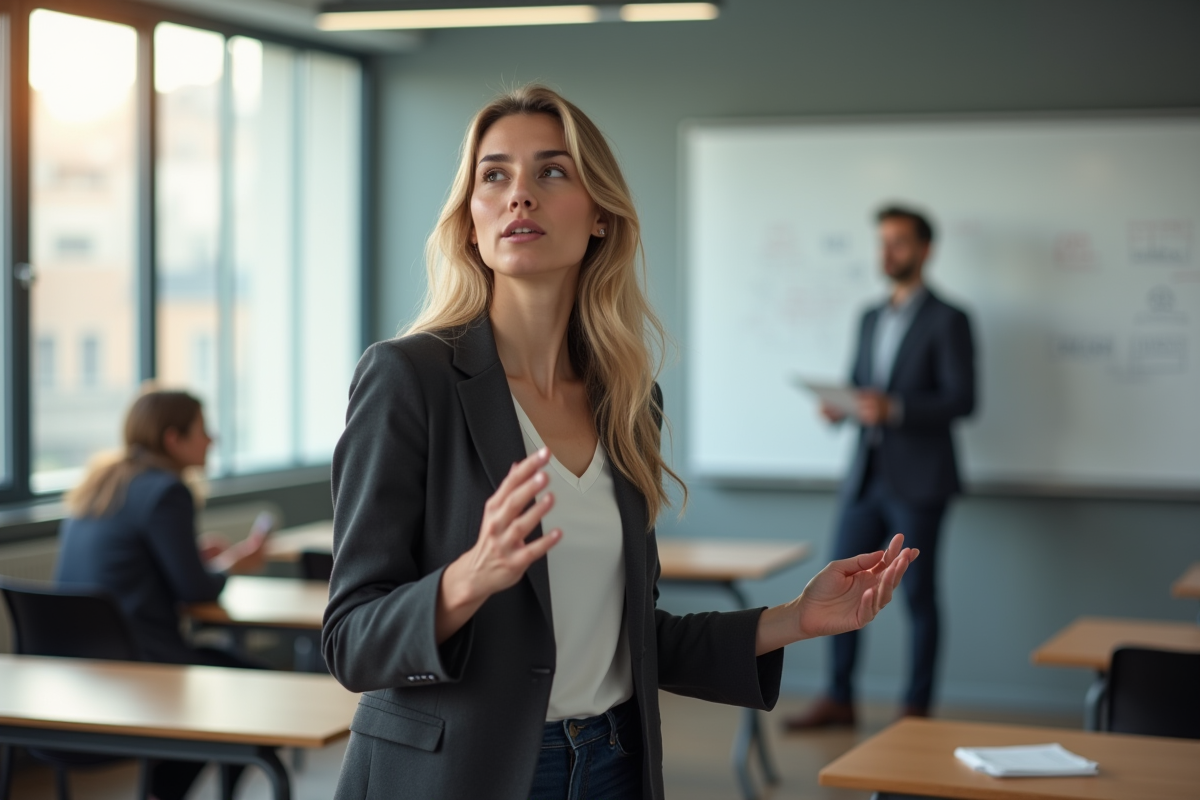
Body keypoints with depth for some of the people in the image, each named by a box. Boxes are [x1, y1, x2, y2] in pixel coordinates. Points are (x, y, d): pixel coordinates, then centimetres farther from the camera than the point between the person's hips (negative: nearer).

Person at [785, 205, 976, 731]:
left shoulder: (947, 321, -6)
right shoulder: (871, 319, 16)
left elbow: (962, 400, -13)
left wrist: (894, 409, -25)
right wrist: (840, 406, -4)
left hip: (918, 480, -6)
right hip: (867, 475, 7)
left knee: (918, 595, 1)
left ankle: (917, 708, 10)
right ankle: (839, 700, 16)